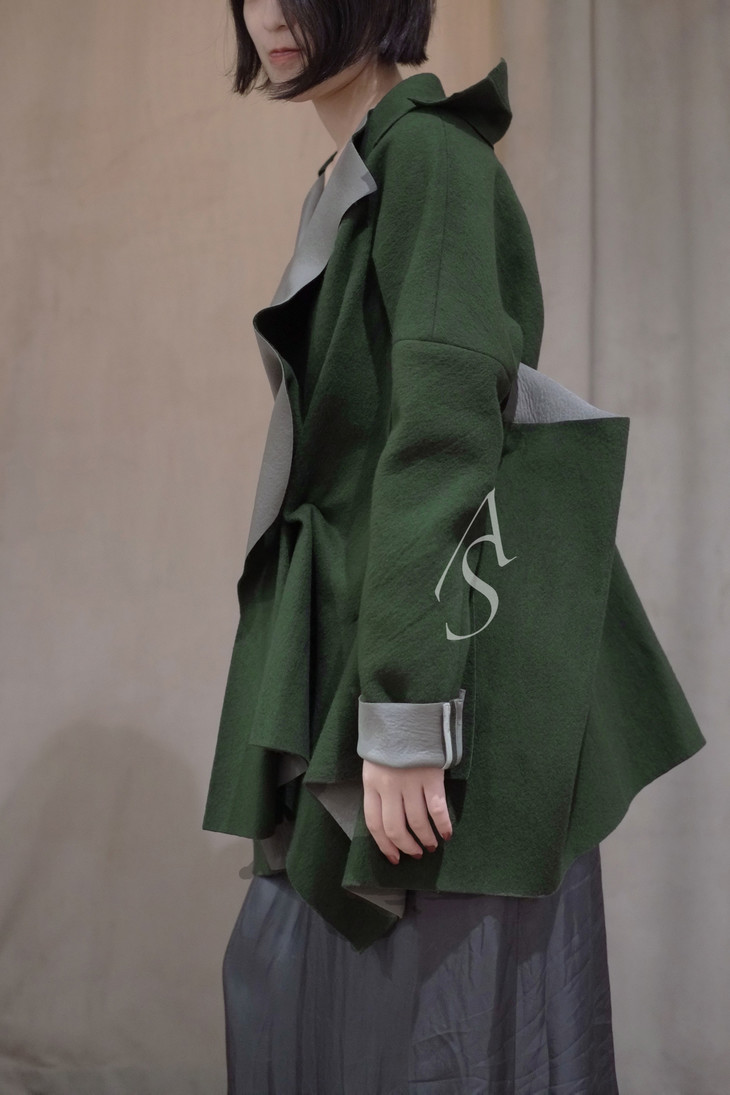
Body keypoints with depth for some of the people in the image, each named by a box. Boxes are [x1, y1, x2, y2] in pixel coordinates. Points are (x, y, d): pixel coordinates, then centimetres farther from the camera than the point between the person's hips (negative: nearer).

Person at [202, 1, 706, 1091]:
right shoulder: (350, 183, 18)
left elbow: (444, 434, -20)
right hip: (340, 649, 9)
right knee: (289, 980, 13)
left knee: (438, 1007, -3)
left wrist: (404, 716, -25)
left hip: (454, 645, -9)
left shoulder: (430, 153, -10)